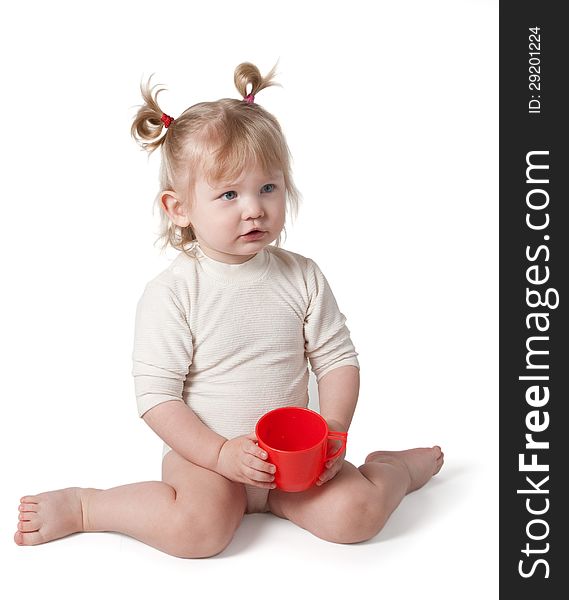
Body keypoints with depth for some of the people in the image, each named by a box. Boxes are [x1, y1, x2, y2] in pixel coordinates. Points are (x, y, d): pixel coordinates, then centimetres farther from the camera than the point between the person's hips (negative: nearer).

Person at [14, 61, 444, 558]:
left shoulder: (302, 278, -3)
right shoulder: (171, 293, -14)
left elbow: (339, 360, 1)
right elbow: (156, 395, -13)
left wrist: (331, 434, -14)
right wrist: (222, 453, -21)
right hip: (205, 454, -3)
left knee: (357, 515, -16)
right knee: (198, 528, -30)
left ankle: (397, 467, 17)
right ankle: (80, 506, -7)